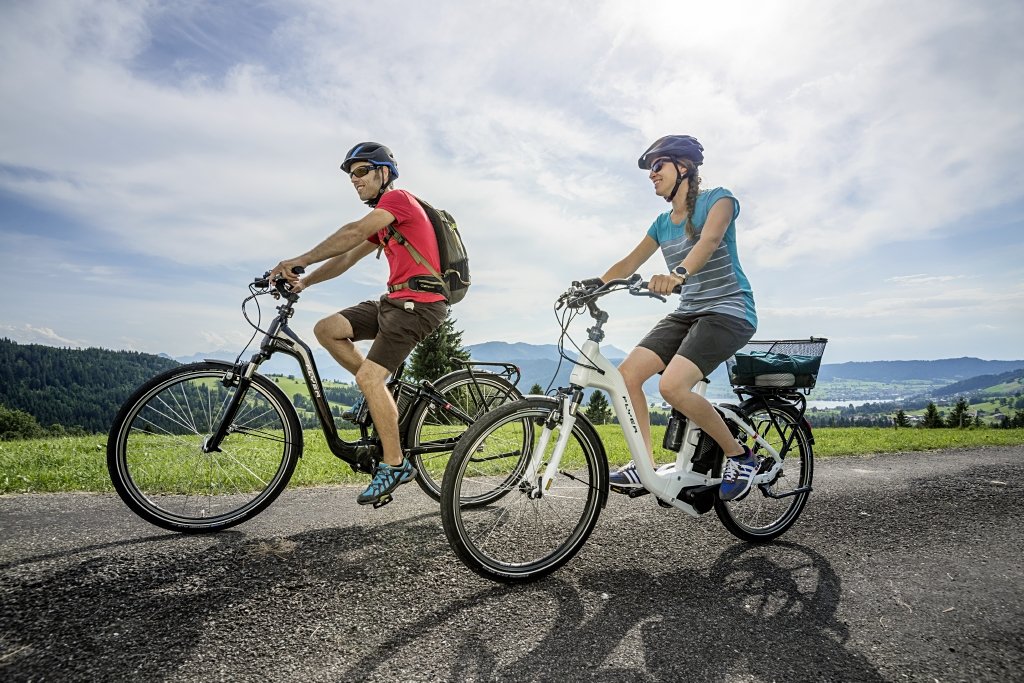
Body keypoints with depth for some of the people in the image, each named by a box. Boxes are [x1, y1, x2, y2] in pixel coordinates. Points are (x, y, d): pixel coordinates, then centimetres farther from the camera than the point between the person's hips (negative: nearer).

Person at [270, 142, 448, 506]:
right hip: (395, 300, 9)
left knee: (368, 378, -17)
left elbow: (354, 232, -22)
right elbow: (347, 258, 19)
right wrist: (303, 282, 7)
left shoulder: (398, 198, -6)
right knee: (326, 329, 0)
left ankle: (395, 465, -4)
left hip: (419, 302, -9)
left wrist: (300, 260, -23)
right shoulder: (382, 220, 24)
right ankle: (383, 396, 9)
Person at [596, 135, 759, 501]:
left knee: (672, 385, -27)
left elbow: (710, 239, -27)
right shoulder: (662, 223, 14)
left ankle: (740, 456, -5)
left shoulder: (717, 198, -6)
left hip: (728, 311, -7)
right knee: (626, 374, -13)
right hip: (686, 313, 7)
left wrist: (679, 273, -47)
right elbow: (629, 263, 10)